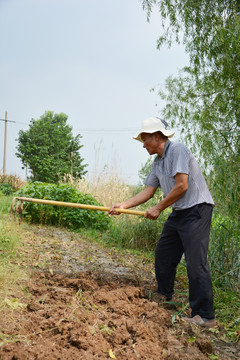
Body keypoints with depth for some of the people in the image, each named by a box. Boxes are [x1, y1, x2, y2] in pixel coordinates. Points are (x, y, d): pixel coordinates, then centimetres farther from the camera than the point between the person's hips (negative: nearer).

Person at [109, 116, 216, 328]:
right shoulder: (158, 163, 14)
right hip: (178, 213, 10)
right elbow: (148, 191, 14)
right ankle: (164, 296, 36)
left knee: (196, 261, -13)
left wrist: (158, 209, -12)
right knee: (163, 255, 16)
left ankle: (205, 316, -7)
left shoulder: (177, 150, -14)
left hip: (196, 209, -10)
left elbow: (182, 186, -21)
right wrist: (124, 205, 3)